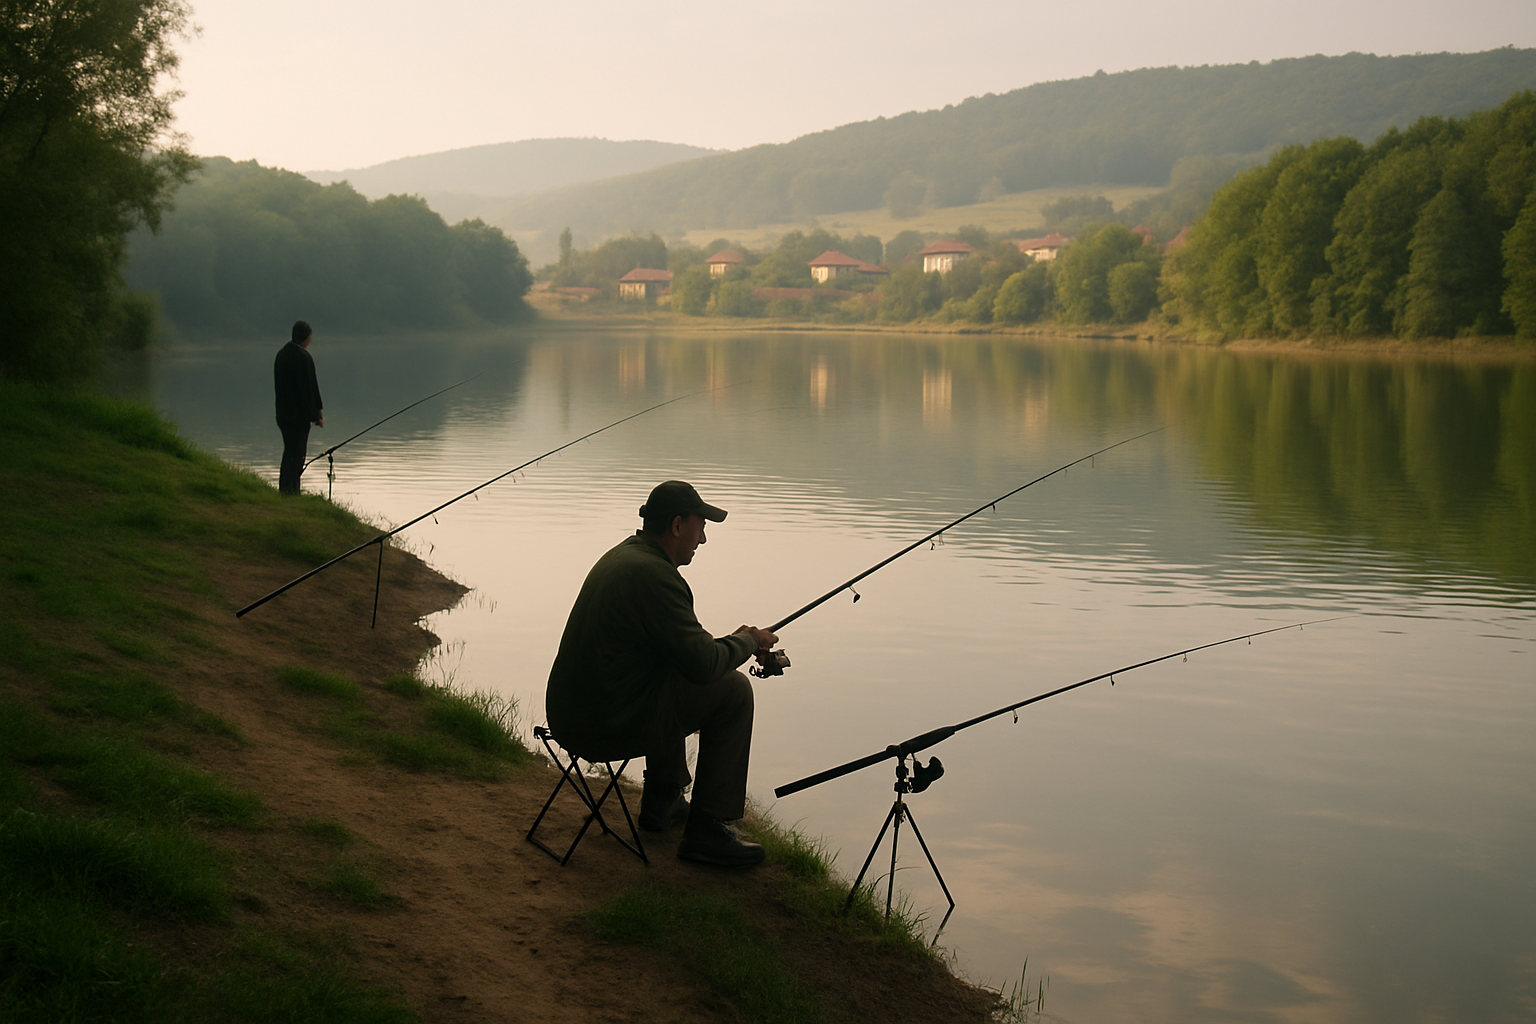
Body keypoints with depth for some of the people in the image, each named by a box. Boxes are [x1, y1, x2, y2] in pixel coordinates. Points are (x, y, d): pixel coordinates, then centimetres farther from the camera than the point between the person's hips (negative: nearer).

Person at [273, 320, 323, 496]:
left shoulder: (281, 354, 9)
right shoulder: (304, 357, -17)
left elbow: (277, 385, 14)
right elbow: (311, 387, -16)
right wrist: (318, 412, -7)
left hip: (283, 413, 8)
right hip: (300, 414, -8)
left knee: (289, 452, 16)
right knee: (297, 453, -3)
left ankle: (284, 490, 18)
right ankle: (290, 490, -3)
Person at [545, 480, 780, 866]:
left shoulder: (623, 554, 13)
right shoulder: (653, 574, -19)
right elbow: (704, 664, -20)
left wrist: (733, 644, 18)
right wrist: (748, 640, -1)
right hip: (609, 726, -10)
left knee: (672, 683, 34)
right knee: (732, 690, -1)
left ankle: (662, 801, 41)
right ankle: (707, 828, 1)